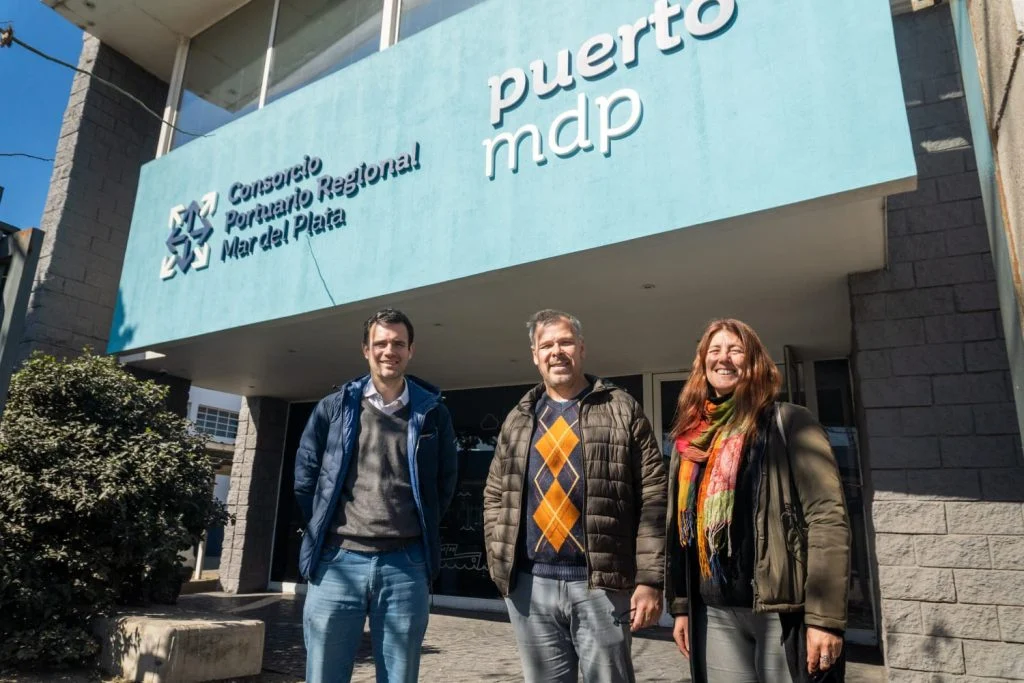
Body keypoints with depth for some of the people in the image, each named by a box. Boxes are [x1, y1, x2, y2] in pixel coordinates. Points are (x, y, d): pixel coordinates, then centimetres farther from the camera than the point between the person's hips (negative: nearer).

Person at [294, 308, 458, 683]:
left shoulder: (432, 413, 5)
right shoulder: (334, 407, 6)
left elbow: (445, 483, 11)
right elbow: (305, 477, 10)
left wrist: (420, 532, 10)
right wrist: (325, 530, 9)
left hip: (405, 565, 0)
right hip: (338, 561, 1)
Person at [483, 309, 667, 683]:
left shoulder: (622, 410, 0)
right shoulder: (518, 420, 11)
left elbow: (654, 498, -4)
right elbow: (494, 497, 15)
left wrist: (650, 579, -9)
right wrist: (500, 564, 5)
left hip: (601, 585, -3)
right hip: (529, 586, 4)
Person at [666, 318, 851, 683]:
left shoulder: (788, 423, -5)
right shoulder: (690, 439, 10)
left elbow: (828, 518, -11)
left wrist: (825, 616, -16)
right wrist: (680, 605, 10)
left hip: (783, 609, -4)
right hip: (714, 615, 4)